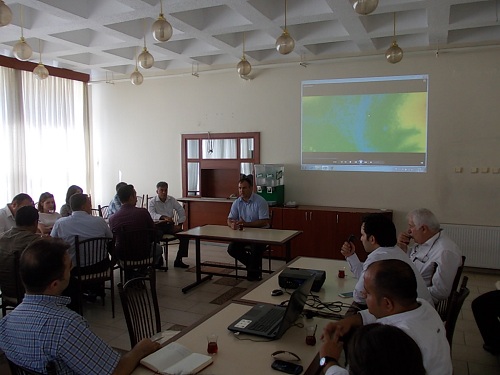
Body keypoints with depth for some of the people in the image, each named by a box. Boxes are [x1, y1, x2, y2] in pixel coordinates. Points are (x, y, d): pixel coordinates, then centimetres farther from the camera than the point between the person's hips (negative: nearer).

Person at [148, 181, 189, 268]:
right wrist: (164, 217, -37)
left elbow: (181, 211, 10)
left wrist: (179, 225, -3)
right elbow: (152, 214, -20)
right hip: (158, 225, -3)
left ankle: (178, 260, -8)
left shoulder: (172, 200, 9)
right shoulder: (152, 201, -2)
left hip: (170, 225, 4)